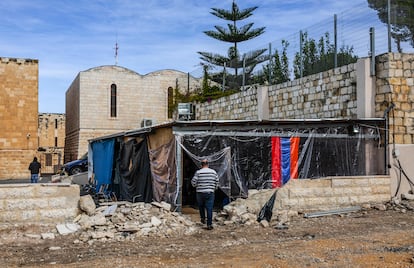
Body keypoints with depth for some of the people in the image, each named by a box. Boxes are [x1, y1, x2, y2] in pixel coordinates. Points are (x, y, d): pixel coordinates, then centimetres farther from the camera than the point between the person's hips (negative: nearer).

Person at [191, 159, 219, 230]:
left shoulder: (198, 172, -7)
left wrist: (196, 185, 15)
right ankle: (209, 224, -3)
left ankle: (203, 218, 32)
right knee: (209, 208, 0)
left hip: (200, 193, -1)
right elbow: (217, 182, 8)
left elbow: (193, 182, -7)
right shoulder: (213, 172, 2)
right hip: (210, 193, 1)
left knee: (201, 206, 24)